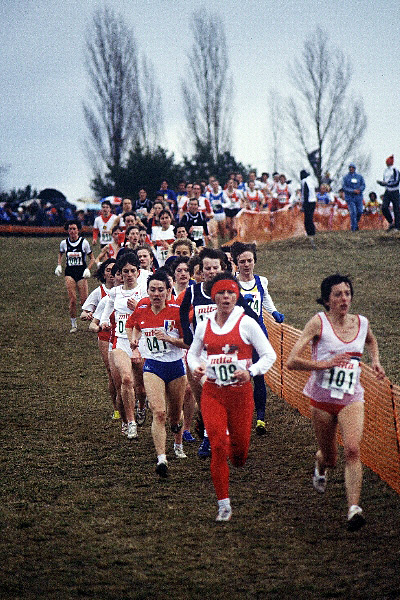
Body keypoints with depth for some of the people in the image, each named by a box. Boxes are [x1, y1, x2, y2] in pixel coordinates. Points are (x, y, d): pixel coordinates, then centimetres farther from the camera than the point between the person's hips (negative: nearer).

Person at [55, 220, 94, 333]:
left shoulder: (84, 242, -4)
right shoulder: (64, 243, 3)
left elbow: (92, 258, 6)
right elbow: (60, 254, 25)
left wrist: (88, 269, -9)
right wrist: (59, 265, 11)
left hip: (81, 273, -1)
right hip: (69, 273, 1)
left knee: (84, 301, -5)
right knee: (72, 300, -9)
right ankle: (73, 325, 3)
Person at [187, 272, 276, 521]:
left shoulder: (247, 323, -5)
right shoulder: (204, 326, 4)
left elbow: (270, 355, -2)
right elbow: (193, 353, 19)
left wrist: (251, 371, -17)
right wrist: (196, 367, -3)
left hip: (240, 391, -2)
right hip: (212, 392, 2)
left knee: (239, 448, 3)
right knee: (217, 446, -9)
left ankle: (236, 455, 44)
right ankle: (224, 505, -1)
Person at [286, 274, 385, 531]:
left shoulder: (362, 323, 3)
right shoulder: (319, 322, -10)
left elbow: (371, 341, 30)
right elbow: (292, 361, -15)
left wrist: (375, 361, 13)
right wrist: (325, 364, -22)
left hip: (352, 398, 1)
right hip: (322, 397, -1)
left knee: (353, 450, -21)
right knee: (330, 456, 12)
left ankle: (354, 508, -26)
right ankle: (320, 468, 50)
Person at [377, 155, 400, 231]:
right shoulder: (385, 171, 12)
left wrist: (386, 183, -26)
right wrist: (381, 183, -2)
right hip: (387, 192, 6)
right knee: (384, 208, -10)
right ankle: (391, 223, 8)